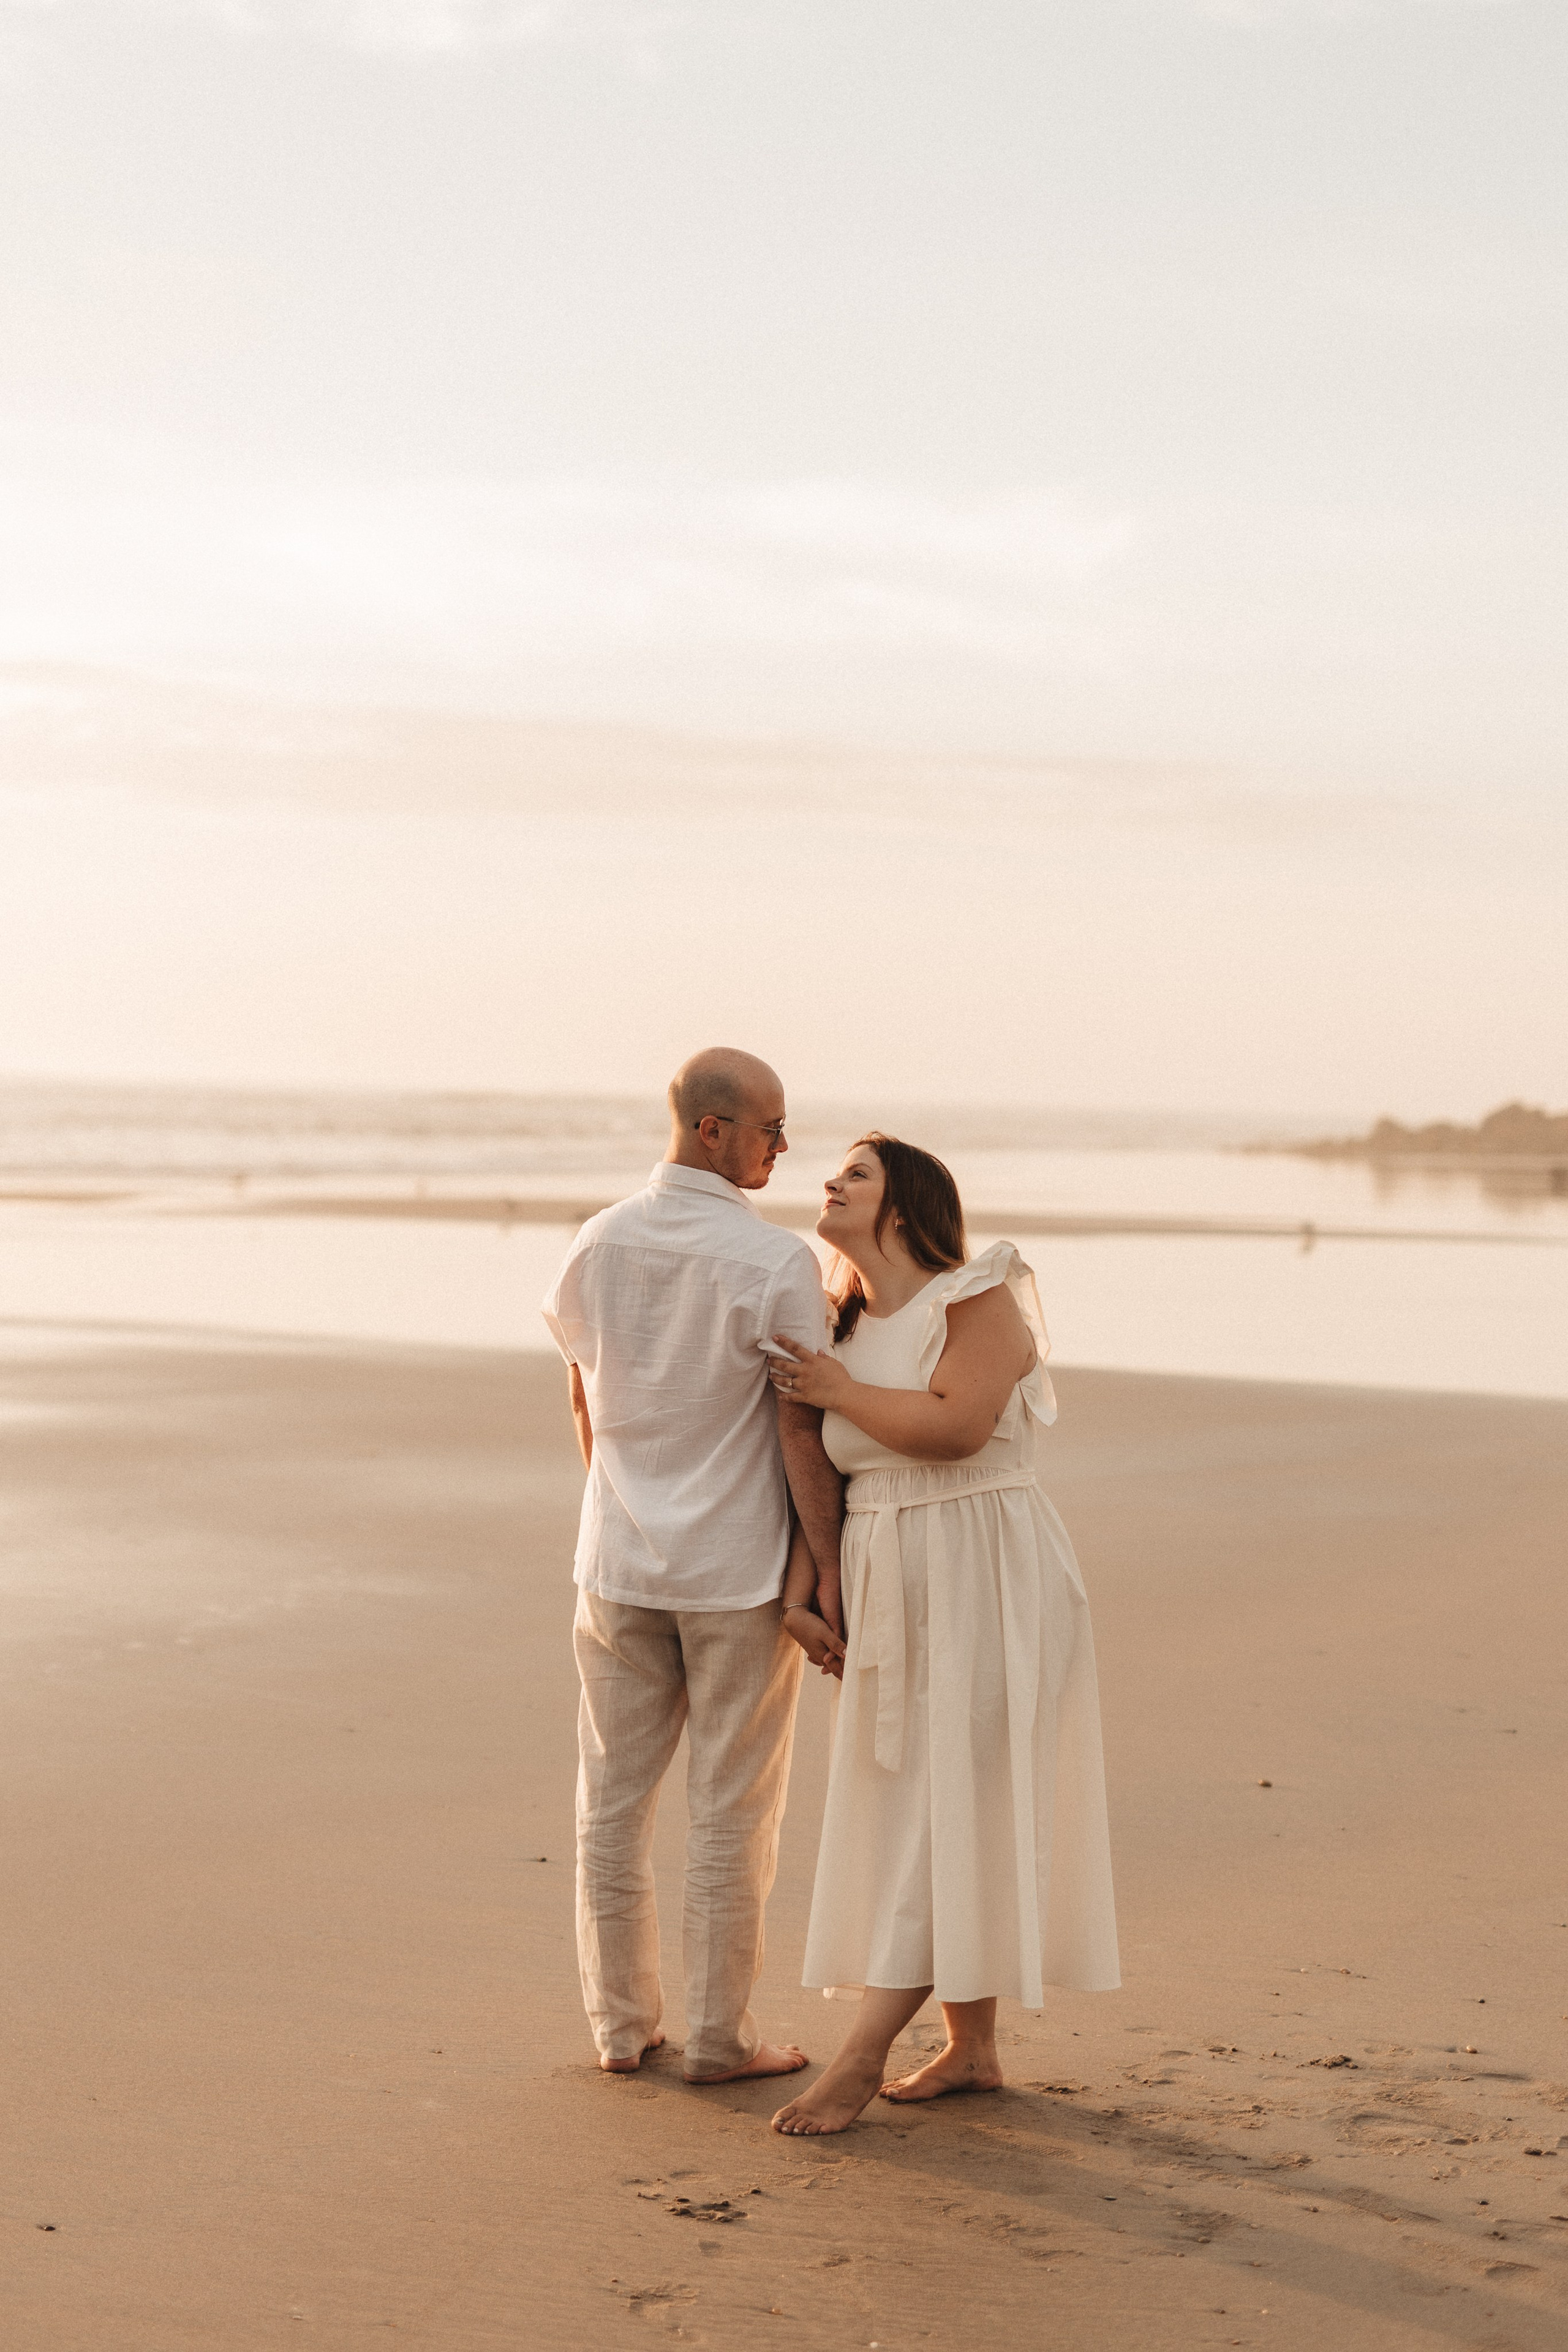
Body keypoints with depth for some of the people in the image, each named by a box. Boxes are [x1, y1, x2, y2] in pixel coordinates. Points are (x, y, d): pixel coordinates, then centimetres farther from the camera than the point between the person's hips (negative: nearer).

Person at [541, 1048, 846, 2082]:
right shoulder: (777, 1263, -16)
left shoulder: (596, 1247, 1)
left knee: (615, 1797, 13)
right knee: (732, 1810, 5)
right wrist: (831, 1579, -11)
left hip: (618, 1564, 5)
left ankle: (622, 2022, 20)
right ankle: (719, 2036, 12)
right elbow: (802, 1432, -16)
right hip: (741, 1570, -5)